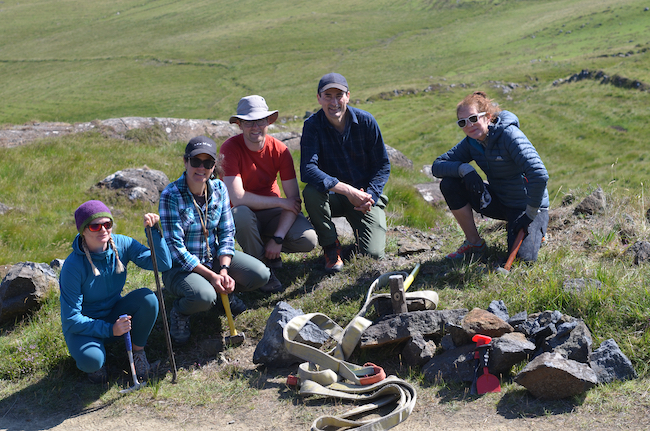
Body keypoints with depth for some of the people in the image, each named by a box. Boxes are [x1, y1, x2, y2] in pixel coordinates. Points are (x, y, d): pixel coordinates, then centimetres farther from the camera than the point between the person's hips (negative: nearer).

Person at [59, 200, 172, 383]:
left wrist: (154, 230, -33)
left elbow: (164, 264, -21)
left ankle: (138, 351, -2)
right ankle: (99, 356, 4)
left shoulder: (122, 245, -14)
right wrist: (110, 329, -29)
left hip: (115, 313, 4)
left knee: (147, 298, -26)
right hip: (83, 326, -4)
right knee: (91, 360, -36)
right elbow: (71, 319, -22)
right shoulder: (73, 267, -25)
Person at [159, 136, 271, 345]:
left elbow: (227, 232, 1)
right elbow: (175, 247, -20)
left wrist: (224, 269, -15)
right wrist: (211, 275, -22)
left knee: (261, 274, -17)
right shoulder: (170, 196, -19)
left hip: (214, 256, 5)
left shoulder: (219, 188, -3)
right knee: (204, 297, -36)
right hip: (181, 266, -5)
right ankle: (179, 311, 1)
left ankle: (224, 293, 14)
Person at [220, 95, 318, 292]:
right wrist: (280, 202, -22)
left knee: (308, 240, -23)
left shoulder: (280, 150, -10)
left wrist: (278, 237, -22)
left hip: (272, 213, 3)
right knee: (241, 214, -39)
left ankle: (270, 250, 11)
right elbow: (237, 198, -27)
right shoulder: (230, 148, -18)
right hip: (245, 216, -2)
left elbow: (294, 199, -12)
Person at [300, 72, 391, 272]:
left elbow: (383, 165, -1)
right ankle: (331, 247, -9)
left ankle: (360, 228, 21)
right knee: (311, 193, -35)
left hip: (366, 194, 0)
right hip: (333, 196, 0)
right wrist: (348, 190, -35)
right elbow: (307, 170, -27)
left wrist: (370, 195, -18)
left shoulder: (366, 121, -9)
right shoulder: (312, 126, -13)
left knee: (373, 253, -18)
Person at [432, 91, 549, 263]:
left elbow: (539, 175, -33)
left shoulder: (510, 135, -25)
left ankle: (535, 232, 12)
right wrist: (464, 169, -25)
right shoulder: (471, 142, -4)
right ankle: (474, 242, 2)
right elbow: (437, 166, -6)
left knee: (521, 257, -25)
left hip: (527, 207, -6)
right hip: (499, 202, 6)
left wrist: (530, 214, -26)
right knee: (449, 184, -12)